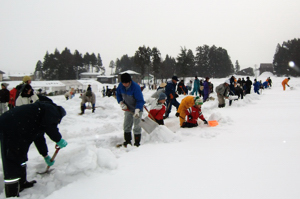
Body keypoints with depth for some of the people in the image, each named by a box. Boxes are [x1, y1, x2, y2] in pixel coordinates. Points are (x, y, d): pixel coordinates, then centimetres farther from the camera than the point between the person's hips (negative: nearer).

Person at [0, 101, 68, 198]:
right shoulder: (53, 110, 0)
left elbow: (39, 137, 33)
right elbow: (49, 126, -21)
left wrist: (46, 156, 38)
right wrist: (58, 140, -7)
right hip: (10, 128, -11)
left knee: (21, 157, 24)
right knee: (13, 161, -8)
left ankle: (22, 183, 39)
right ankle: (12, 194, -3)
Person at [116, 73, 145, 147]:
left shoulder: (136, 87, -28)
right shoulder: (121, 85, -11)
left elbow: (140, 100, -26)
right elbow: (118, 94, 9)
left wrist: (137, 110, -37)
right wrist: (121, 102, -5)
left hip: (137, 109, -6)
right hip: (128, 109, 6)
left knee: (137, 127, -3)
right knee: (126, 125, 10)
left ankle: (137, 142, 9)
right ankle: (127, 141, 24)